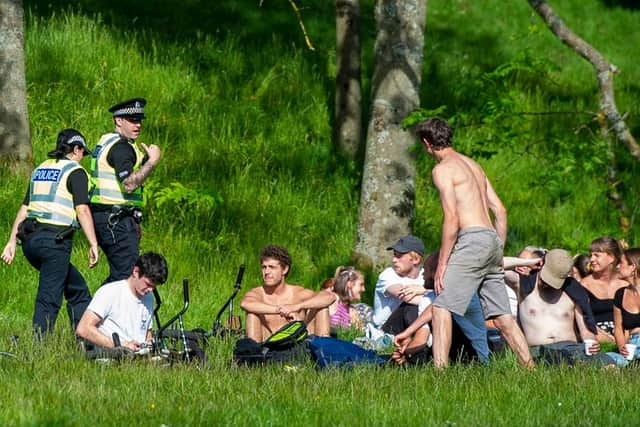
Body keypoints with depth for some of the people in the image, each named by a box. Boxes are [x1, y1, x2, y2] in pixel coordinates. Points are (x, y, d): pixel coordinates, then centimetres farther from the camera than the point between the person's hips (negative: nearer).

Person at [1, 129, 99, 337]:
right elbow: (82, 210, -12)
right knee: (48, 298, -7)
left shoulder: (40, 169, 20)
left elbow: (24, 208, 19)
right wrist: (93, 245, -13)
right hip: (54, 240, -8)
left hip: (30, 240, 8)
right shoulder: (76, 172, -2)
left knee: (76, 287, 19)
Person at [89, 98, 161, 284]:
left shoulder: (105, 141, 20)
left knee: (117, 274, 16)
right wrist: (152, 161, -20)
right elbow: (129, 184, -25)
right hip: (117, 220, -11)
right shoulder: (121, 147, -13)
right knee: (126, 276, -12)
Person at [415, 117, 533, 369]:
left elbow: (452, 218, -13)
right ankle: (530, 368, 7)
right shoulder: (472, 165, 22)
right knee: (501, 316, 10)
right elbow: (500, 211, 20)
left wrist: (442, 263, -12)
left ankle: (440, 369, -21)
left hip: (472, 238, -8)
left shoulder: (443, 170, -4)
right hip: (492, 239, 8)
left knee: (442, 307, -10)